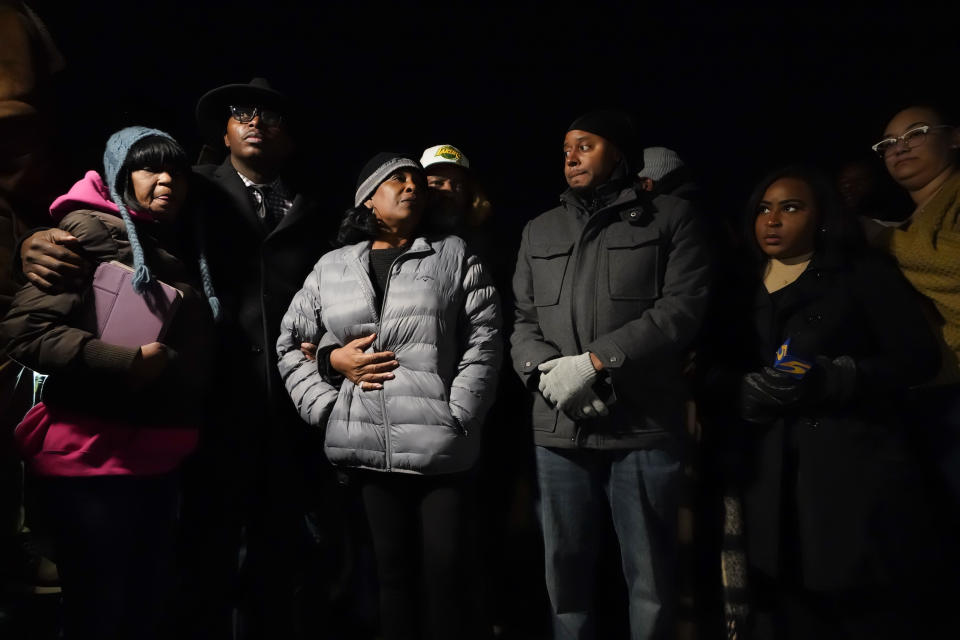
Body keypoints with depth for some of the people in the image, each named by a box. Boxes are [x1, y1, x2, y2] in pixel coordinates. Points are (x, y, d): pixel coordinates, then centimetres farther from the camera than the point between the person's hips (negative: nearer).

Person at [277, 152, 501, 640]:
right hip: (369, 449, 2)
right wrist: (325, 407, 2)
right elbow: (290, 342, 17)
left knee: (445, 572, 0)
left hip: (441, 449, -2)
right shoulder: (332, 268, 13)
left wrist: (455, 420, -10)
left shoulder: (455, 257, 7)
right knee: (394, 569, 12)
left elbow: (482, 344, -1)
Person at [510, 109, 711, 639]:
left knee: (649, 574, 5)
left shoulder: (670, 217, 5)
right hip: (558, 428, 4)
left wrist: (594, 362, -15)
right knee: (565, 568, 11)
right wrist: (546, 371, -8)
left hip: (644, 424, -3)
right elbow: (523, 321, 14)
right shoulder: (539, 231, 19)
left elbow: (682, 307, -7)